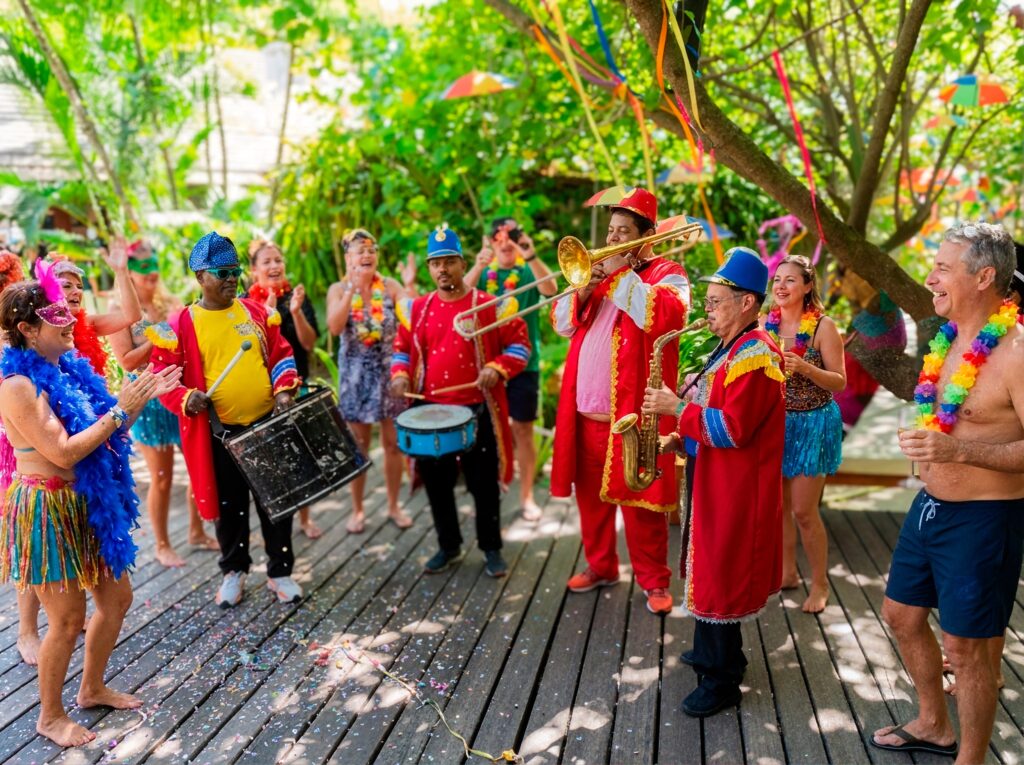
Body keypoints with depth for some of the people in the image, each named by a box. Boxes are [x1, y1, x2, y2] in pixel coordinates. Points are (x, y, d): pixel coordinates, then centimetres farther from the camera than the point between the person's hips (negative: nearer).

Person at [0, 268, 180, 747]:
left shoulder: (67, 370, 7)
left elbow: (102, 433, 12)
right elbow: (63, 452, -24)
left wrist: (139, 401, -2)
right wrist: (121, 409, -21)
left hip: (86, 504, 9)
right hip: (48, 509, -8)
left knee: (116, 598, 17)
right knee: (68, 618, 3)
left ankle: (92, 689, 37)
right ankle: (50, 716, 25)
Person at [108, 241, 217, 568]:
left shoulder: (171, 303, 7)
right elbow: (127, 361, -14)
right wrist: (162, 336, -17)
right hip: (150, 400, -5)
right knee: (162, 477, 4)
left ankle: (196, 531, 30)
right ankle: (162, 545, 20)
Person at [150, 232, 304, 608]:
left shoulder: (257, 311, 5)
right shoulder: (180, 325, -4)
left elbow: (281, 354, 9)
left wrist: (283, 389, -7)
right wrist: (186, 398, -21)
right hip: (219, 433, -2)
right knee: (229, 506, 11)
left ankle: (280, 571, 25)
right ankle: (234, 570, 32)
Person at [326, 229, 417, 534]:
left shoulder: (391, 286, -3)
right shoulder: (338, 290, -2)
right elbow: (334, 327, -20)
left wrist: (410, 285, -26)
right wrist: (352, 289, -26)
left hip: (389, 373, 0)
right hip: (356, 375, 0)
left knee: (392, 443, 7)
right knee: (358, 446, 8)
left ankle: (394, 506, 22)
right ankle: (357, 509, 21)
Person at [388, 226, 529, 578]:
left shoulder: (489, 305, -4)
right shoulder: (417, 308, 7)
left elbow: (520, 343, -1)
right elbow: (402, 347, 16)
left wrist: (497, 368, -17)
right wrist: (400, 374, -2)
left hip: (477, 410, -3)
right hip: (431, 410, 3)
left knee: (484, 483, 5)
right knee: (436, 482, 11)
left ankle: (491, 548, 22)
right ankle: (449, 546, 28)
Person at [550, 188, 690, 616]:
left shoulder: (666, 275, -1)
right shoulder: (597, 272, 19)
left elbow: (664, 315, -23)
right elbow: (562, 324, 14)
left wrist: (620, 276, -15)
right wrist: (584, 288, -4)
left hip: (631, 412, -6)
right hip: (585, 411, 6)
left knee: (638, 500, 0)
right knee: (590, 494, 15)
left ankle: (654, 581, 15)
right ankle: (600, 566, 31)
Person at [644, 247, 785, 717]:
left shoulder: (755, 355, -21)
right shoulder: (731, 349, 13)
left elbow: (732, 429, -26)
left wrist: (678, 409, -20)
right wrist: (681, 438, 7)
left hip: (737, 493, -10)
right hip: (716, 482, 10)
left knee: (720, 580, -1)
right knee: (709, 573, 21)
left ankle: (721, 681, 12)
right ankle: (713, 651, 38)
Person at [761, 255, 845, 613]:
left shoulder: (823, 326, -10)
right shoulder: (765, 322, 2)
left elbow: (840, 382, -11)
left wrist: (805, 367, -26)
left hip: (812, 424, -4)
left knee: (803, 510, -2)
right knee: (778, 505, 12)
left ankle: (820, 583, 16)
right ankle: (787, 572, 29)